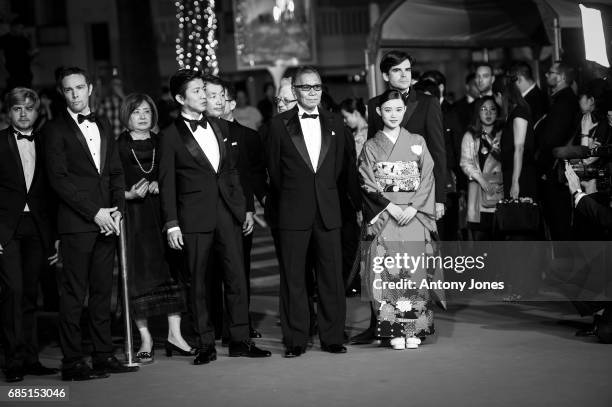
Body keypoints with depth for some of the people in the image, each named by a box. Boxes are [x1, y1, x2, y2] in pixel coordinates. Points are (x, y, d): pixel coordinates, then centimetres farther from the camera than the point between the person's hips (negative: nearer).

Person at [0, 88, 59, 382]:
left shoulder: (44, 145, 13)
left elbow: (51, 193, 13)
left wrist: (55, 235, 8)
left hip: (37, 228, 3)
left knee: (30, 294, 6)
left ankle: (30, 359, 11)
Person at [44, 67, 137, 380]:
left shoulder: (103, 127, 18)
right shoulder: (55, 130, 0)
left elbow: (116, 173, 16)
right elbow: (58, 179, -8)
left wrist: (116, 210, 0)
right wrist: (95, 213, -12)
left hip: (106, 220, 6)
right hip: (76, 222, -5)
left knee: (103, 290, 7)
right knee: (74, 293, -5)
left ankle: (103, 355, 11)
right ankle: (72, 362, -3)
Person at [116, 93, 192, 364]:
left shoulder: (161, 143, 11)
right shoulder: (118, 146, 1)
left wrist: (160, 185, -7)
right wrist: (129, 195, -17)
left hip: (162, 213, 3)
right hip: (133, 216, -3)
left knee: (172, 270, -2)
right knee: (139, 274, -2)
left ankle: (174, 334, 3)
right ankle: (145, 339, 3)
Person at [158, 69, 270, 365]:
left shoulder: (221, 128, 14)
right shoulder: (171, 136, -1)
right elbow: (167, 183, -2)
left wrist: (242, 207, 11)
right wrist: (171, 224, -7)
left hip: (228, 212, 4)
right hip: (195, 217, -4)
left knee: (236, 276, 1)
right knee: (197, 282, 1)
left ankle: (239, 340, 8)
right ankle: (206, 345, 9)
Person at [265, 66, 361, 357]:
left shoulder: (335, 124, 10)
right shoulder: (279, 125, 2)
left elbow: (347, 168, 13)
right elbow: (274, 171, 6)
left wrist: (359, 204, 14)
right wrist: (282, 202, 8)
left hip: (328, 212, 2)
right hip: (293, 212, -2)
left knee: (331, 276, 3)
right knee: (292, 278, 3)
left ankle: (332, 337, 13)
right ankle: (295, 341, 10)